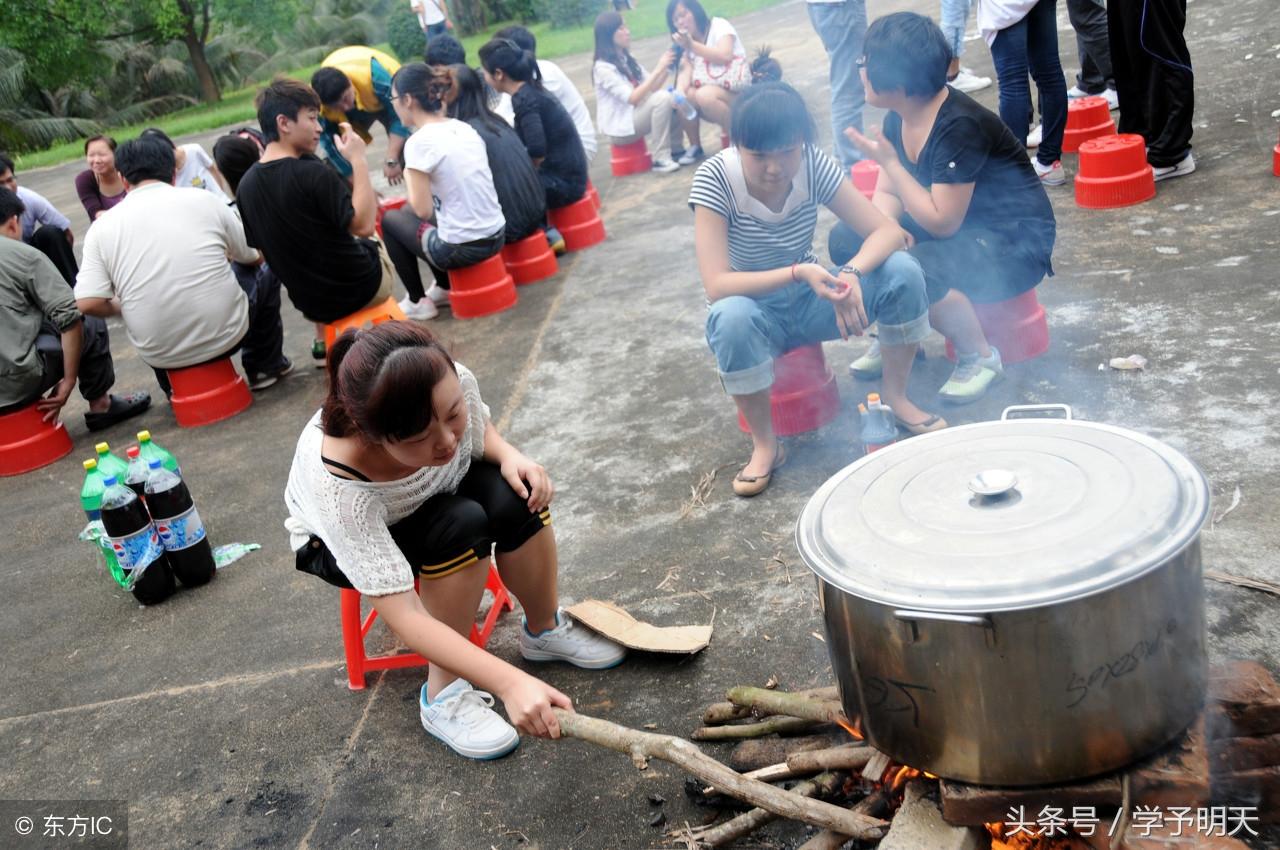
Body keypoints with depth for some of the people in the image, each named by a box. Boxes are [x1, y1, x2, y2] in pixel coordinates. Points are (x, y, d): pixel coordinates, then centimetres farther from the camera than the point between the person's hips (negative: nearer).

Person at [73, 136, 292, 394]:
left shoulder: (102, 227, -3)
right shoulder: (204, 200, -3)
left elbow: (88, 303, -11)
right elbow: (252, 257, 12)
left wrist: (123, 308, 10)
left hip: (160, 354, 2)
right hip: (226, 335, -1)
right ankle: (264, 366, 36)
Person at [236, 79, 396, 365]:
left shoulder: (246, 186, -6)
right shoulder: (314, 173, -26)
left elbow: (259, 248, 5)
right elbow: (363, 225, -26)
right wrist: (358, 161, -21)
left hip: (310, 303, 6)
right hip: (360, 289, -5)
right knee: (378, 243, 29)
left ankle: (323, 341, 35)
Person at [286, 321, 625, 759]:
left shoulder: (454, 387, -32)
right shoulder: (336, 487, -43)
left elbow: (479, 430, -4)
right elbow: (404, 617, -44)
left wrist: (510, 456, -27)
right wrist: (509, 682, -53)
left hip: (437, 493, 4)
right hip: (341, 539, -4)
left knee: (515, 498, -26)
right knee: (461, 527, -33)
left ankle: (544, 628, 0)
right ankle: (443, 693, -16)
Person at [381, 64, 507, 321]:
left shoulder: (419, 142, -16)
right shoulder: (464, 128, 7)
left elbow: (423, 211, -13)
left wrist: (409, 178, 4)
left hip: (462, 248, -7)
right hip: (496, 236, 7)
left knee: (390, 220, 20)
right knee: (408, 212, 31)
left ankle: (417, 302, 23)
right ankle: (446, 288, 35)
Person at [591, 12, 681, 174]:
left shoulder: (627, 59, 11)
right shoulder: (602, 67, -15)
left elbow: (652, 89, 7)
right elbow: (632, 98, -23)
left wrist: (666, 68, -9)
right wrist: (658, 69, -22)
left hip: (636, 116, 8)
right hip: (620, 127, -8)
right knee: (662, 98, -26)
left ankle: (675, 148, -3)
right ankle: (660, 159, -25)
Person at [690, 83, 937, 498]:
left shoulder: (813, 165, -15)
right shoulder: (715, 179, -24)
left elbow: (889, 232, -17)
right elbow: (716, 285, -30)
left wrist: (851, 274, -37)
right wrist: (798, 273, -41)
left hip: (811, 300, 3)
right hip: (756, 309, -3)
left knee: (903, 270, -21)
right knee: (731, 318, -39)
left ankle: (895, 396, 1)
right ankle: (765, 445, -17)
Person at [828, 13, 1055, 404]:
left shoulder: (958, 126, -28)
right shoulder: (900, 117, -4)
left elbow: (942, 223, -26)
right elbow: (888, 191, 4)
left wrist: (888, 160, -25)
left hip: (1016, 242, -8)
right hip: (958, 225, 8)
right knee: (846, 240, -8)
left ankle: (980, 357, -9)